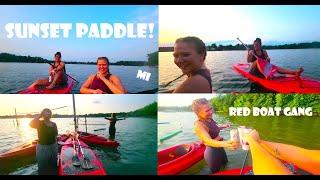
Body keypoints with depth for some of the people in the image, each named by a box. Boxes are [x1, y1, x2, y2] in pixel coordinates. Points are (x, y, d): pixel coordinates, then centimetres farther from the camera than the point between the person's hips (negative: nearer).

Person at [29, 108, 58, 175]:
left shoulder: (54, 124, 5)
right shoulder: (39, 123, -10)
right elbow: (31, 124, -33)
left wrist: (56, 147, 12)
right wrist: (40, 115, -26)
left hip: (53, 147, 5)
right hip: (43, 148, -5)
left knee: (53, 167, 19)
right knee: (43, 168, 6)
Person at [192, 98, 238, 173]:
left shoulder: (209, 119, -4)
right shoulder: (199, 125, -30)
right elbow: (208, 141, -48)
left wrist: (222, 127, 7)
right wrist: (225, 143, -63)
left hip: (219, 149, 9)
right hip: (213, 152, -9)